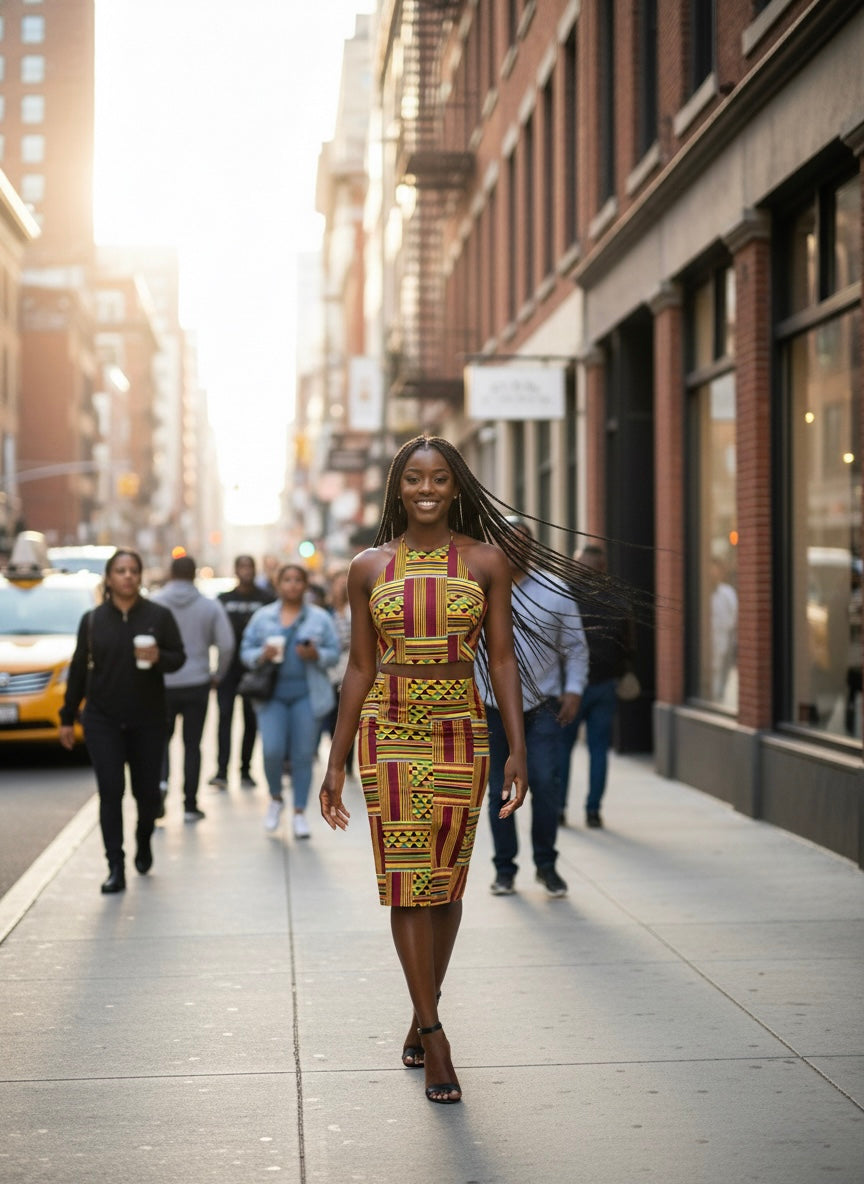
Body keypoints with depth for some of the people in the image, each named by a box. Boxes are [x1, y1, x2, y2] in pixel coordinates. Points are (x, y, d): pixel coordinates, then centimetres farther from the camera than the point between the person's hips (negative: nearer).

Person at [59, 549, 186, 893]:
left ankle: (144, 840, 37)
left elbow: (179, 656, 1)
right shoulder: (92, 620, 4)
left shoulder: (159, 615, 0)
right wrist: (67, 717, 9)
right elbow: (78, 669, 8)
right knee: (110, 792, -6)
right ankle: (116, 868, -3)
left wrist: (159, 658, -23)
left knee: (147, 790, 6)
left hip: (147, 719, 0)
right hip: (102, 719, 0)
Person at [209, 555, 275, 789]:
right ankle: (222, 770, -14)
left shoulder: (267, 599, 3)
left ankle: (245, 770, 15)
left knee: (251, 719, 6)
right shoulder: (223, 600, 8)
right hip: (228, 668, 0)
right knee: (225, 715, -9)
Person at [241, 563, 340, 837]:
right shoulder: (263, 616, 8)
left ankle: (300, 813, 11)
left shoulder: (320, 617, 6)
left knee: (303, 755, 1)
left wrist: (316, 654, -16)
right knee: (272, 750, -12)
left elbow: (334, 652, 4)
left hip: (306, 694, 0)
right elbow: (246, 651, 8)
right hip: (272, 693, 0)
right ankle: (275, 798, 16)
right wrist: (262, 655, -13)